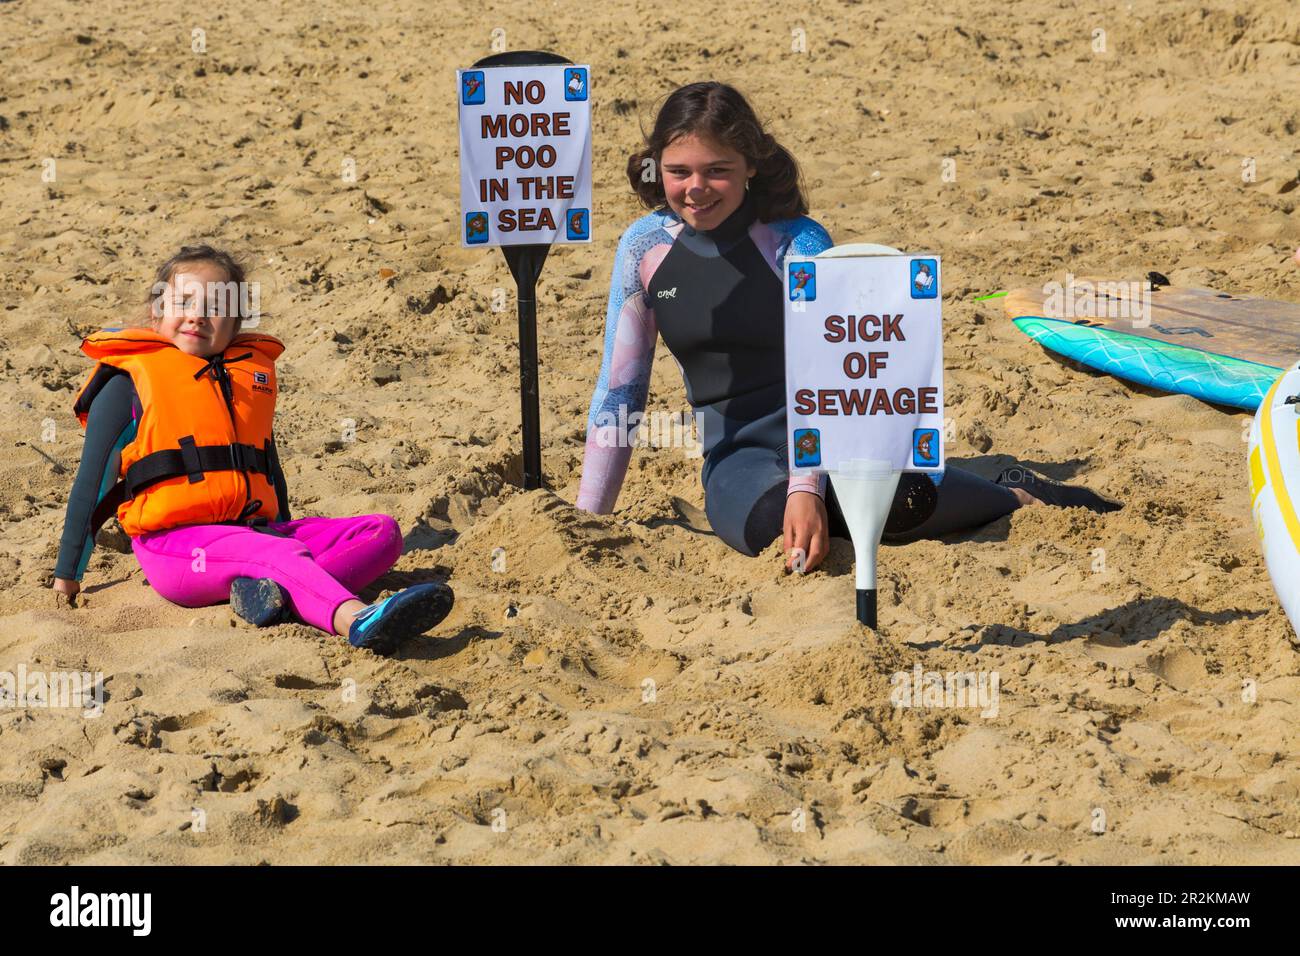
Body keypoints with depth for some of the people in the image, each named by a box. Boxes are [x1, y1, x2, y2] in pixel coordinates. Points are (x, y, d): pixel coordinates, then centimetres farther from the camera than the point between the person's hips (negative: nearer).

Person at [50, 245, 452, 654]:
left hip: (254, 530, 7)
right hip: (176, 543, -7)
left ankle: (276, 591, -39)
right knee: (283, 555, -35)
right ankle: (356, 621, -65)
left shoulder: (253, 372, 21)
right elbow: (93, 482, 6)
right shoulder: (130, 382, 5)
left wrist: (283, 535, 33)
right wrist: (67, 575, 6)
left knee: (382, 531, -13)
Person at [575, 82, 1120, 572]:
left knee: (897, 499, -36)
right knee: (769, 520, -37)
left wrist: (807, 488, -36)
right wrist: (586, 521, 2)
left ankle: (1019, 499, -4)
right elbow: (619, 389, 5)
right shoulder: (645, 247, 0)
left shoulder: (799, 244, -10)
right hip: (739, 458, 2)